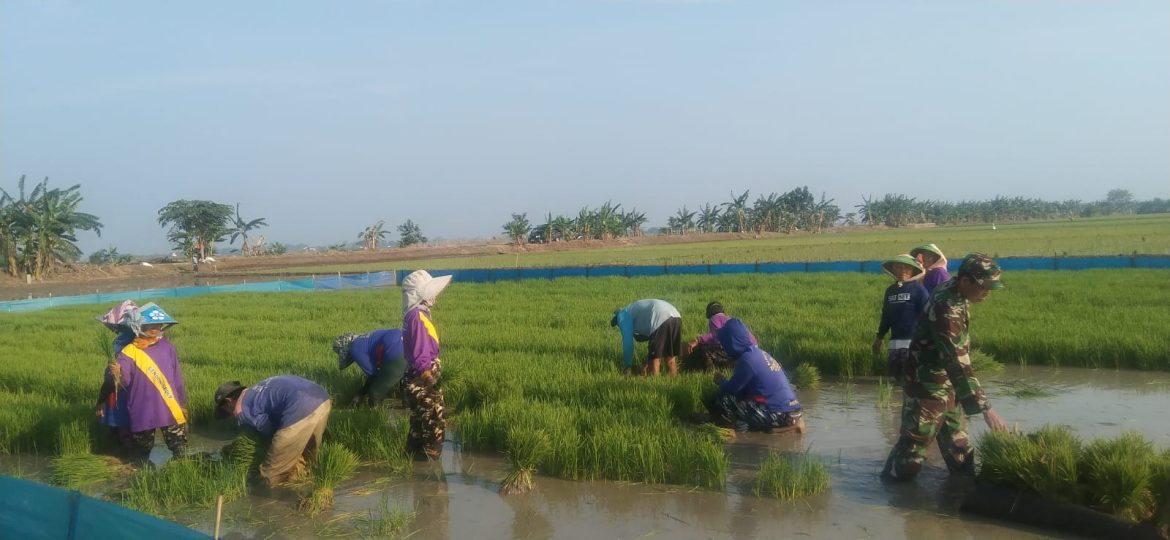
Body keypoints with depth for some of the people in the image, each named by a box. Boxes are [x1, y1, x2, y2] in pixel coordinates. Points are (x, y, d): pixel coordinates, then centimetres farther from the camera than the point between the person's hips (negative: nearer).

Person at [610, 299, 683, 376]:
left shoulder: (622, 315, 17)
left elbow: (627, 342, 11)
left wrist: (628, 366, 21)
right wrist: (646, 363, 41)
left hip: (661, 320, -8)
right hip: (676, 318, 8)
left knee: (655, 357, 5)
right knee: (671, 357, 18)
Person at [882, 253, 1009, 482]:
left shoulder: (955, 292, -1)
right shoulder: (947, 309, -31)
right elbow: (958, 364, -35)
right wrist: (986, 408, -36)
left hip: (945, 383, 9)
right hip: (927, 387, -9)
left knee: (955, 437, 21)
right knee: (915, 442, 0)